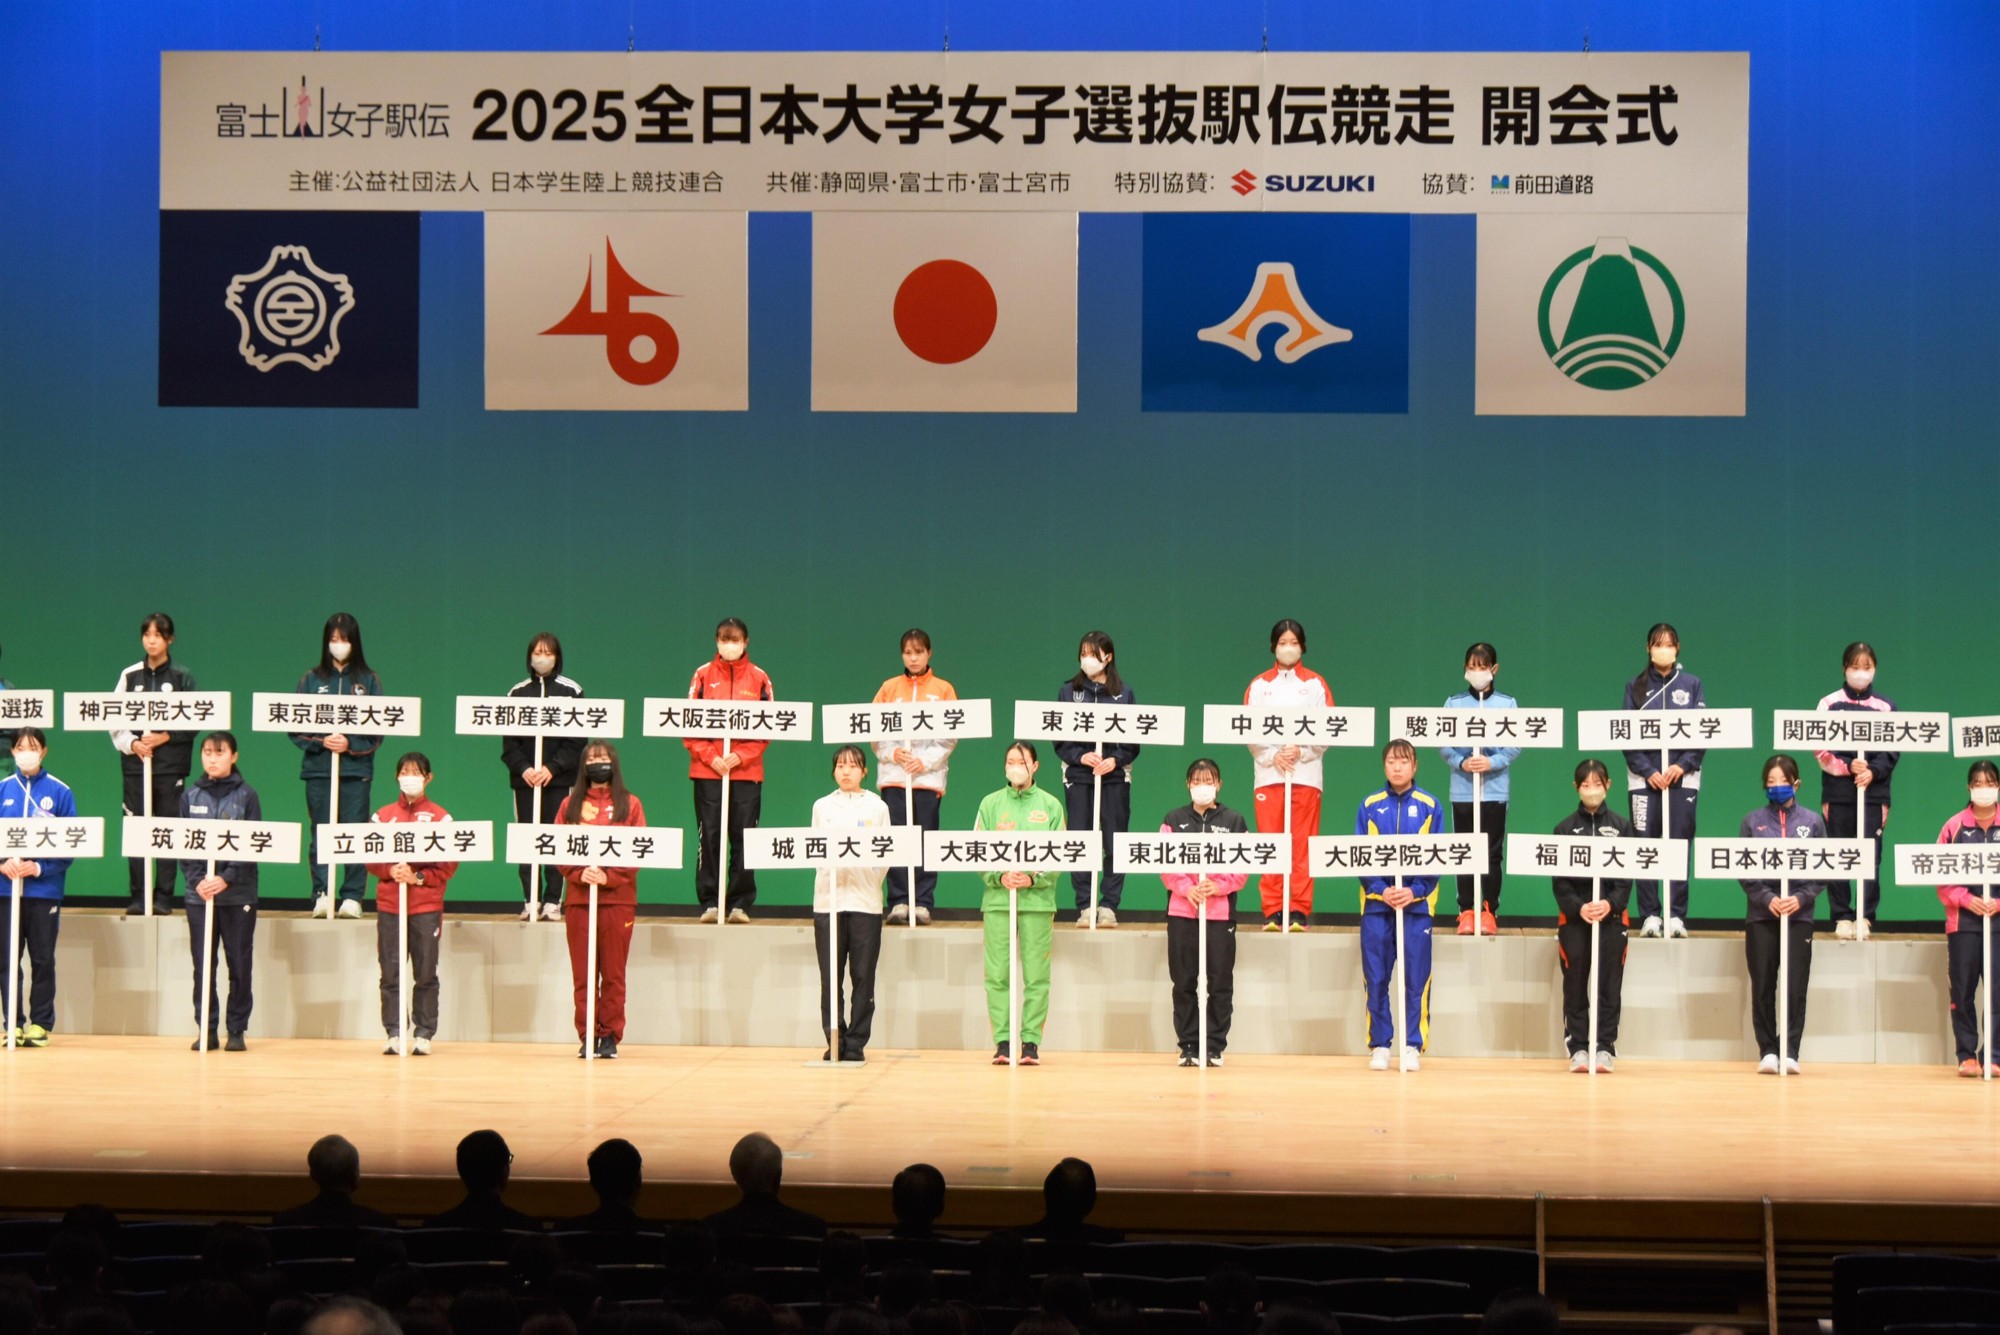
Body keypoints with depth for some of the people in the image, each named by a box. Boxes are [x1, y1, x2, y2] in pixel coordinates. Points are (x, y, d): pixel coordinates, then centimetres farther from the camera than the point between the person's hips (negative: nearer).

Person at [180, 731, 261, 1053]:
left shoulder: (247, 796, 1)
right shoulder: (190, 796, 8)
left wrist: (226, 879, -16)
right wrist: (197, 880, -11)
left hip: (238, 893, -2)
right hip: (199, 893, 2)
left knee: (239, 964, 1)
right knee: (203, 964, 2)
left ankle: (237, 1029, 9)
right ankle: (206, 1029, 7)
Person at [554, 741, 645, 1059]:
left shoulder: (629, 805, 8)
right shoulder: (570, 805, 12)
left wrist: (609, 877, -13)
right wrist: (579, 874, -12)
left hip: (618, 898, -1)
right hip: (578, 898, 1)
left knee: (613, 973, -1)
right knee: (582, 974, 0)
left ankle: (610, 1036, 4)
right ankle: (587, 1036, 5)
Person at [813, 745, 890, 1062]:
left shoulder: (877, 807, 8)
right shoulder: (822, 807, 13)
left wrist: (872, 880, -8)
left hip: (865, 901, -1)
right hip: (828, 898, 1)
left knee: (863, 975, -2)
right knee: (830, 976, -2)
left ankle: (856, 1043, 3)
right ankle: (834, 1042, 5)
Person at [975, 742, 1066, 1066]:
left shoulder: (1050, 806, 7)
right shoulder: (990, 804, 9)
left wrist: (1034, 879, -13)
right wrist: (1000, 877, -12)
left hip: (1038, 898, -1)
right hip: (997, 898, 1)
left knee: (1036, 975, -3)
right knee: (997, 975, -3)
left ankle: (1031, 1041, 2)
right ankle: (1002, 1041, 2)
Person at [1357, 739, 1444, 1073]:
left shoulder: (1430, 806, 3)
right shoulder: (1369, 806, 4)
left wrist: (1413, 891, -12)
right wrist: (1381, 890, -12)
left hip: (1417, 903, -1)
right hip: (1376, 903, 1)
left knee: (1416, 980, -1)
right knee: (1376, 979, 2)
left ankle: (1414, 1046, 5)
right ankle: (1379, 1045, 9)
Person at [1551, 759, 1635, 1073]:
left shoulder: (1621, 827, 7)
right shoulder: (1565, 828, 6)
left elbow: (1627, 875, 1)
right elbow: (1559, 879, 0)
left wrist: (1610, 904, -16)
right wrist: (1578, 907, -16)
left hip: (1612, 916, 0)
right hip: (1573, 917, 0)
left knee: (1609, 985, -3)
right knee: (1575, 985, -3)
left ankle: (1605, 1047, 1)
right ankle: (1577, 1047, 1)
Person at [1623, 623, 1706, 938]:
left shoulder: (1691, 684, 8)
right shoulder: (1636, 687, 7)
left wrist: (1683, 765, -10)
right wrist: (1648, 771, -10)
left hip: (1683, 776, 0)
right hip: (1644, 777, 0)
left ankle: (1676, 915, 1)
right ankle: (1650, 915, 2)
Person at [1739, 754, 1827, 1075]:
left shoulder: (1812, 821, 7)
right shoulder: (1753, 821, 6)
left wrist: (1800, 898, -11)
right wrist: (1767, 898, -13)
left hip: (1799, 915, 0)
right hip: (1761, 915, 0)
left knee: (1796, 987, -4)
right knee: (1762, 986, 1)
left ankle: (1791, 1052, -1)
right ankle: (1767, 1051, 7)